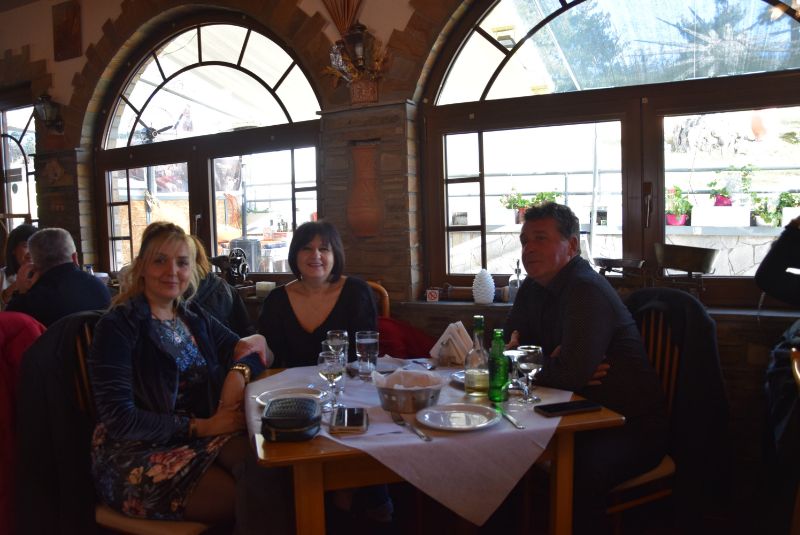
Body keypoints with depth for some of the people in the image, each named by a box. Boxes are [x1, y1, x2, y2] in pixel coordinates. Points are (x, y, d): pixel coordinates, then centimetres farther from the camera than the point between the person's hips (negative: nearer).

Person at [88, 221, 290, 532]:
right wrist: (201, 426, -18)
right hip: (136, 455, -5)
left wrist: (240, 371, -13)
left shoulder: (195, 317, 11)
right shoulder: (118, 327, -9)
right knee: (247, 497, -25)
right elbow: (120, 420, -14)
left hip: (199, 437, 5)